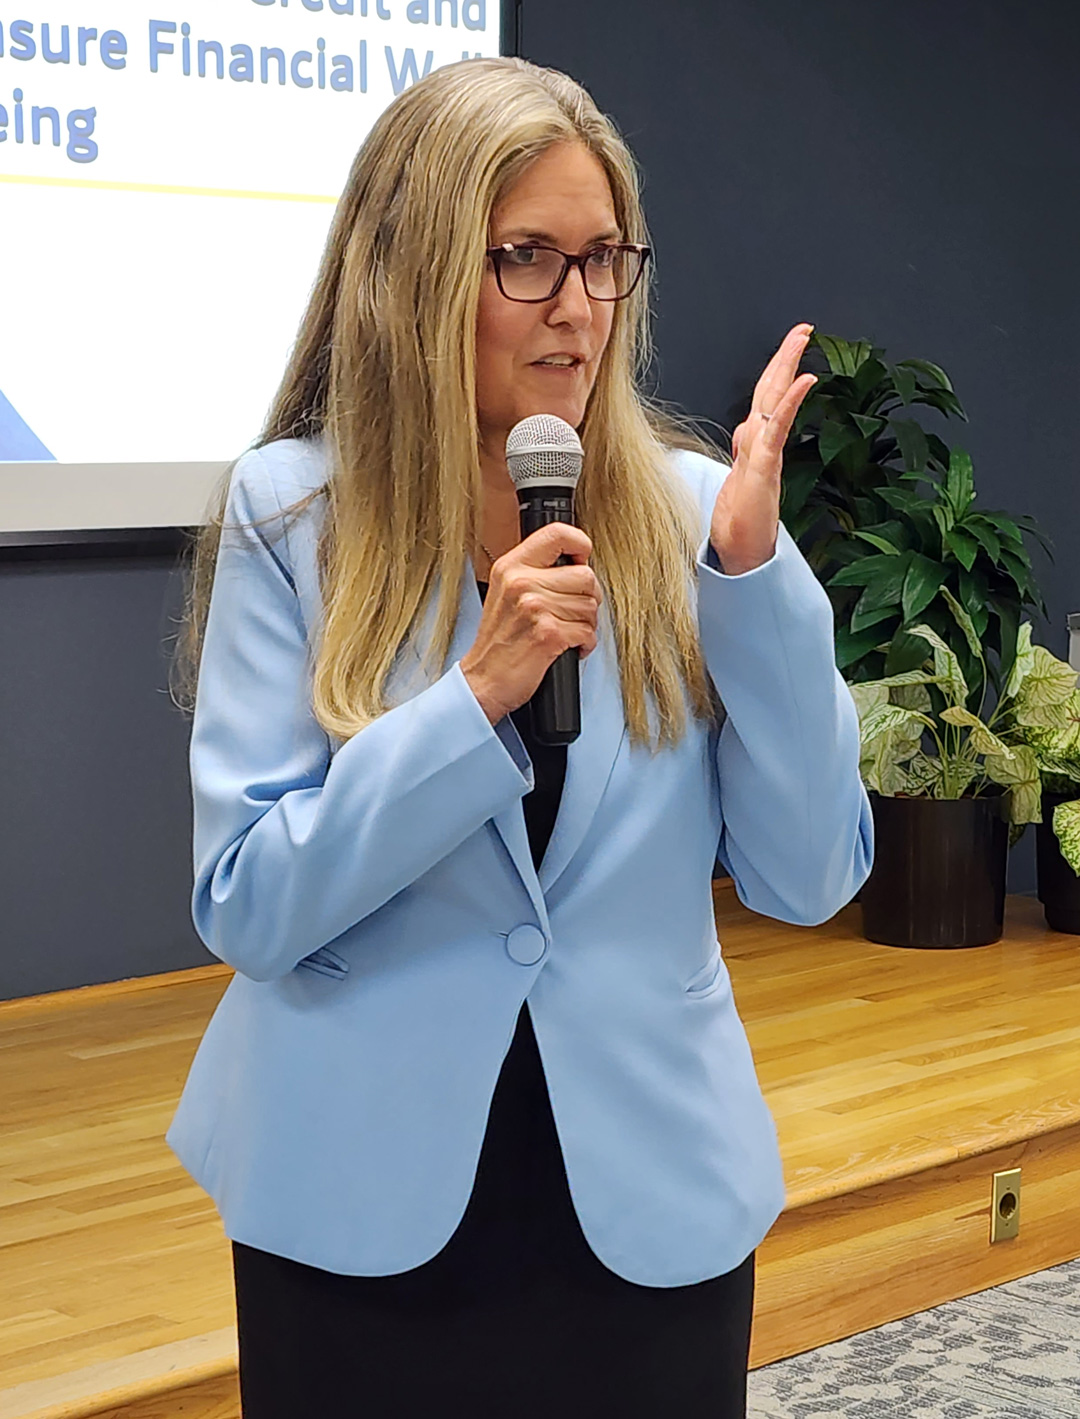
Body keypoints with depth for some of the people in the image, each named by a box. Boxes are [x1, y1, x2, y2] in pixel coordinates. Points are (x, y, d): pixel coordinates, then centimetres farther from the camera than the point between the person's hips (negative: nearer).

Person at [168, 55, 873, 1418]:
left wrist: (755, 567, -16)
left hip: (649, 1208, 2)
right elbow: (245, 908, -11)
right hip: (365, 1216, -1)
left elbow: (808, 878, -6)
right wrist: (479, 693, -22)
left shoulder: (690, 508, -4)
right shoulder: (293, 513, -7)